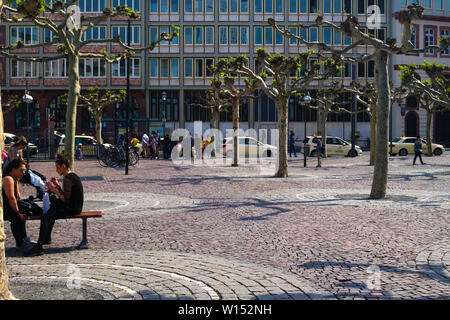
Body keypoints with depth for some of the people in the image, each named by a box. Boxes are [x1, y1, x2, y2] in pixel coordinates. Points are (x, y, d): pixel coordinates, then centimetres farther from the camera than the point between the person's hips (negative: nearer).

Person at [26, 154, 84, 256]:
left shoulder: (67, 180, -17)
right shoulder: (73, 176, 14)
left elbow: (66, 200, -20)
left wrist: (54, 190, -16)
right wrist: (57, 186, 14)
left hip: (72, 209, -11)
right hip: (76, 207, 11)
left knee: (45, 217, -20)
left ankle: (39, 247, -26)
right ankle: (47, 238, 28)